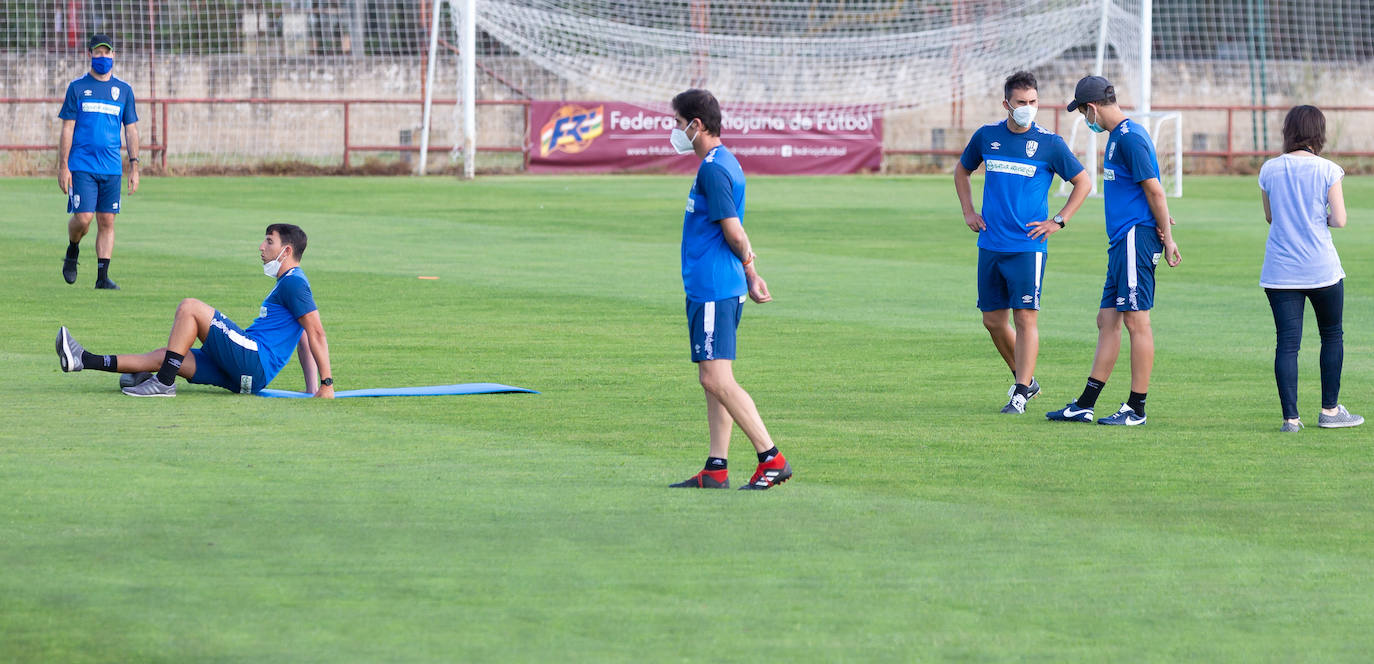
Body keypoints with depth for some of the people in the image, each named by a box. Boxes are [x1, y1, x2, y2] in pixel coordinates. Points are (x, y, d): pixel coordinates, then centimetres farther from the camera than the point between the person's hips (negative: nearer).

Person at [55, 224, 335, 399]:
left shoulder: (293, 283, -7)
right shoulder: (288, 284, 26)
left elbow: (316, 333, -14)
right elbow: (304, 342, 25)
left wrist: (327, 384, -18)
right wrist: (313, 388, 20)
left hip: (255, 362, -10)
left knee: (189, 307, -14)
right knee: (165, 355, 9)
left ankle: (164, 383, -15)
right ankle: (82, 360, 6)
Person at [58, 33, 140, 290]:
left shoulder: (124, 90, 11)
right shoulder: (77, 88, 3)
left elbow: (131, 130, 13)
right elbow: (67, 129, 1)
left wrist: (134, 167, 5)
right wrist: (63, 167, -5)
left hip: (111, 168, 3)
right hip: (81, 166, -3)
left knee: (107, 221, 0)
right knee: (83, 218, -12)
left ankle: (102, 275, 3)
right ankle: (72, 250, 18)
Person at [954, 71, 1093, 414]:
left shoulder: (1049, 143, -4)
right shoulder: (987, 136, 6)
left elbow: (1083, 182, 5)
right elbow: (962, 170, 24)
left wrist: (1058, 221, -2)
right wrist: (968, 211, 13)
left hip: (1027, 246, -4)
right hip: (990, 244, 4)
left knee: (1025, 318, -8)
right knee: (993, 320, 8)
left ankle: (1021, 392, -5)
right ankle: (1026, 379, 25)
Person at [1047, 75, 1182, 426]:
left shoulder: (1130, 137, -13)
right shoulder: (1118, 135, 18)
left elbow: (1154, 189, -15)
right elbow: (1151, 190, 22)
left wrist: (1167, 238, -14)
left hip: (1136, 238, -10)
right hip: (1121, 240, 10)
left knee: (1136, 320, -7)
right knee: (1107, 320, 10)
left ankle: (1136, 409, -4)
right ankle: (1085, 405, 13)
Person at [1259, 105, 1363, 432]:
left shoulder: (1269, 170, 1)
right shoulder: (1327, 170, -7)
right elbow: (1340, 220, -9)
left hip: (1279, 270, 2)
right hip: (1321, 269, -2)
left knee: (1287, 342, 1)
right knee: (1332, 336, 16)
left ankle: (1290, 417, -4)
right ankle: (1330, 409, 18)